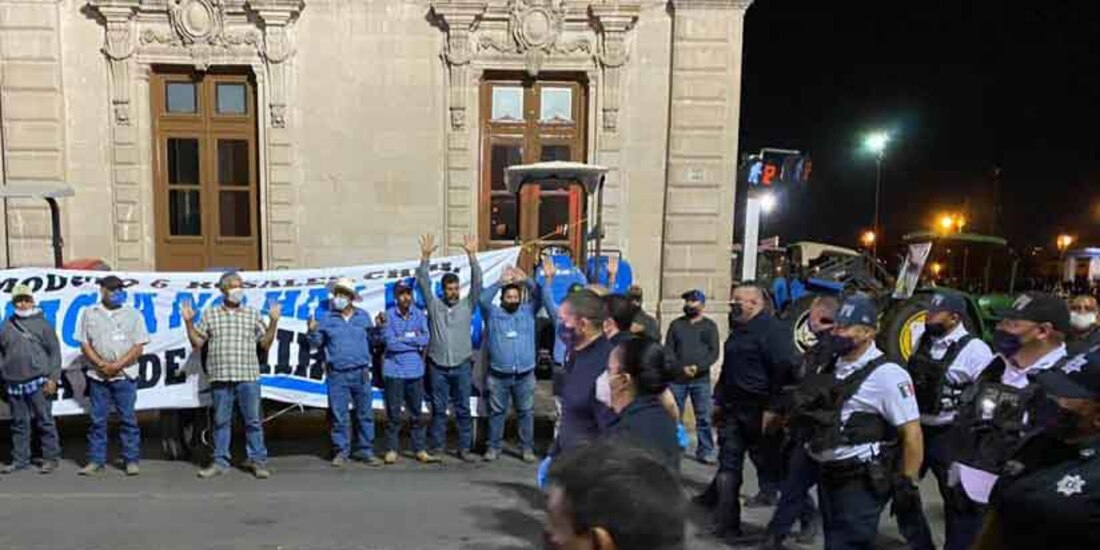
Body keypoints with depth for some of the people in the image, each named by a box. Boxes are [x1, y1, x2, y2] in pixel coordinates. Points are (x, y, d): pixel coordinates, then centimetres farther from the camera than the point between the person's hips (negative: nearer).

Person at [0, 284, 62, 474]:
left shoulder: (41, 324, 3)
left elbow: (54, 351, 0)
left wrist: (52, 378, -6)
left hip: (38, 382, -4)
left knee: (44, 420, -1)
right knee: (19, 423, 10)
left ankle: (51, 458, 6)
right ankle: (20, 459, 19)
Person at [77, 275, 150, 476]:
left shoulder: (133, 314, 4)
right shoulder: (90, 314, 9)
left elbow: (139, 347, -1)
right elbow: (84, 344, 5)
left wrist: (117, 365, -12)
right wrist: (102, 364, -9)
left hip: (125, 376, -2)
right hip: (97, 376, 2)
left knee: (128, 419, 0)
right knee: (97, 420, 6)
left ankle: (131, 460, 6)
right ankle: (96, 460, 16)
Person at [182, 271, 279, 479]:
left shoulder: (253, 314, 11)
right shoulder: (210, 315, 12)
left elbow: (265, 344, 8)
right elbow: (197, 343, 11)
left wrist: (273, 322, -3)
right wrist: (189, 322, 0)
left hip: (248, 377, -1)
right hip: (220, 377, 1)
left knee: (253, 420, 1)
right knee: (221, 421, 8)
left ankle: (257, 460, 9)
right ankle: (220, 462, 17)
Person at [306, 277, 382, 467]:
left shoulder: (363, 316, 9)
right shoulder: (327, 318, 5)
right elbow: (317, 342, 8)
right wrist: (312, 330, -10)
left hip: (360, 373, 1)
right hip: (336, 374, -1)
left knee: (365, 414, 5)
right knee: (338, 415, 2)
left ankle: (365, 451, 14)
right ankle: (341, 452, 14)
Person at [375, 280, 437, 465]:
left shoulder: (419, 314, 5)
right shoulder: (388, 315, -3)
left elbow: (425, 339, -6)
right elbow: (390, 343, -12)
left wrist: (403, 338, -9)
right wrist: (415, 340, -8)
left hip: (415, 371, 3)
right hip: (394, 371, -2)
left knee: (417, 413, 8)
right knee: (393, 413, 4)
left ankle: (420, 450, 16)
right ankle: (391, 450, 15)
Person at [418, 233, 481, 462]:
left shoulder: (467, 305, 4)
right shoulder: (434, 305, 5)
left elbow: (477, 282, -6)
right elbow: (423, 283, -3)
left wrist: (472, 256, -17)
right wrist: (425, 257, -15)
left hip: (461, 365, 0)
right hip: (438, 366, 0)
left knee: (463, 409, 5)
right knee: (438, 409, 8)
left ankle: (464, 448, 12)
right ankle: (436, 446, 18)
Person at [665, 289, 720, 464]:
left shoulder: (710, 326, 7)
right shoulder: (676, 324, 10)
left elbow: (714, 353, -1)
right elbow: (668, 351, 4)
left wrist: (698, 367, -14)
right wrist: (682, 367, -10)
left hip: (701, 379, -1)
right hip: (677, 379, 1)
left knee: (704, 417, -2)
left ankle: (705, 451, 6)